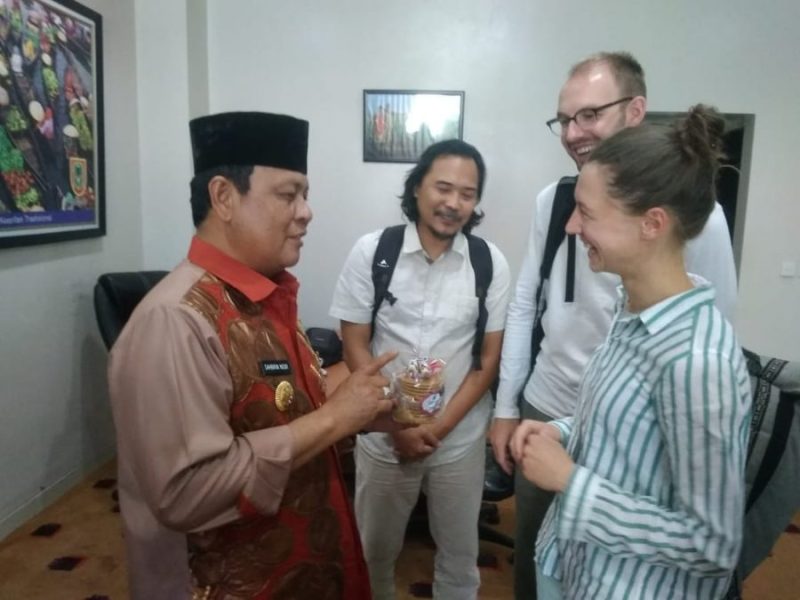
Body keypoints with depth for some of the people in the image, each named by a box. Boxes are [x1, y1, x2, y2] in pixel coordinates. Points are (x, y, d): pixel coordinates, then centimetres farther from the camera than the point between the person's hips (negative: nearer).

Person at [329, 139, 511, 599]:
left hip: (460, 438, 1)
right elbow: (355, 346, -7)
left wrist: (440, 427, -11)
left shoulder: (491, 263, -7)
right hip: (384, 435, 0)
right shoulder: (371, 252, -9)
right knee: (375, 549, 19)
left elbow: (489, 357, -4)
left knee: (460, 554, 19)